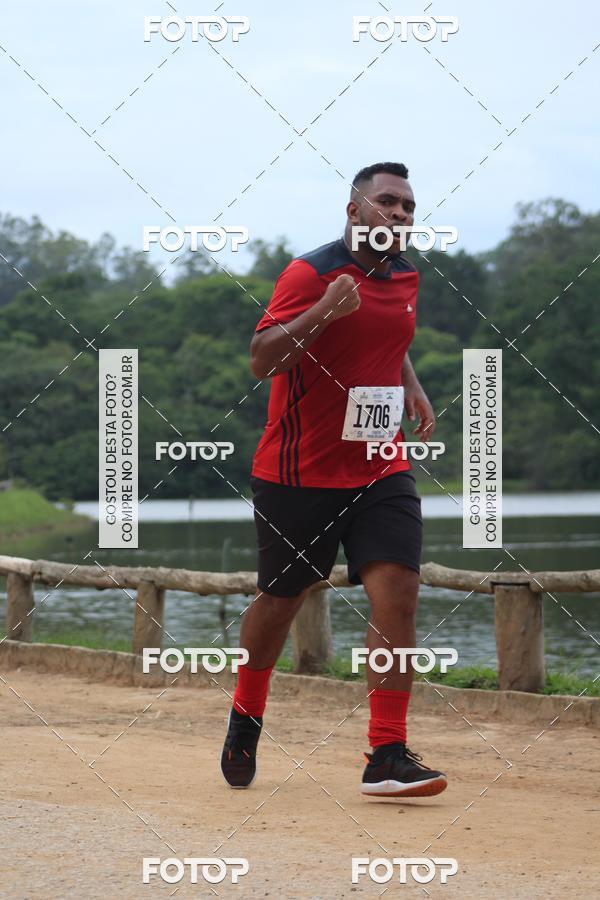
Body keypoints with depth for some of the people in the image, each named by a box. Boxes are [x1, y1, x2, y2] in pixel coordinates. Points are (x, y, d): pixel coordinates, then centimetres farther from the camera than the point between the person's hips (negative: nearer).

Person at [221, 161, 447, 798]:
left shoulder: (406, 278, 9)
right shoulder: (309, 273, -12)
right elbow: (260, 359, -22)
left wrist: (412, 387, 14)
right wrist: (323, 312, -34)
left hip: (380, 470, 5)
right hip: (298, 472, -4)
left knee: (397, 595, -12)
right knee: (280, 601, 9)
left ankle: (387, 758, -11)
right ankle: (245, 719, 36)